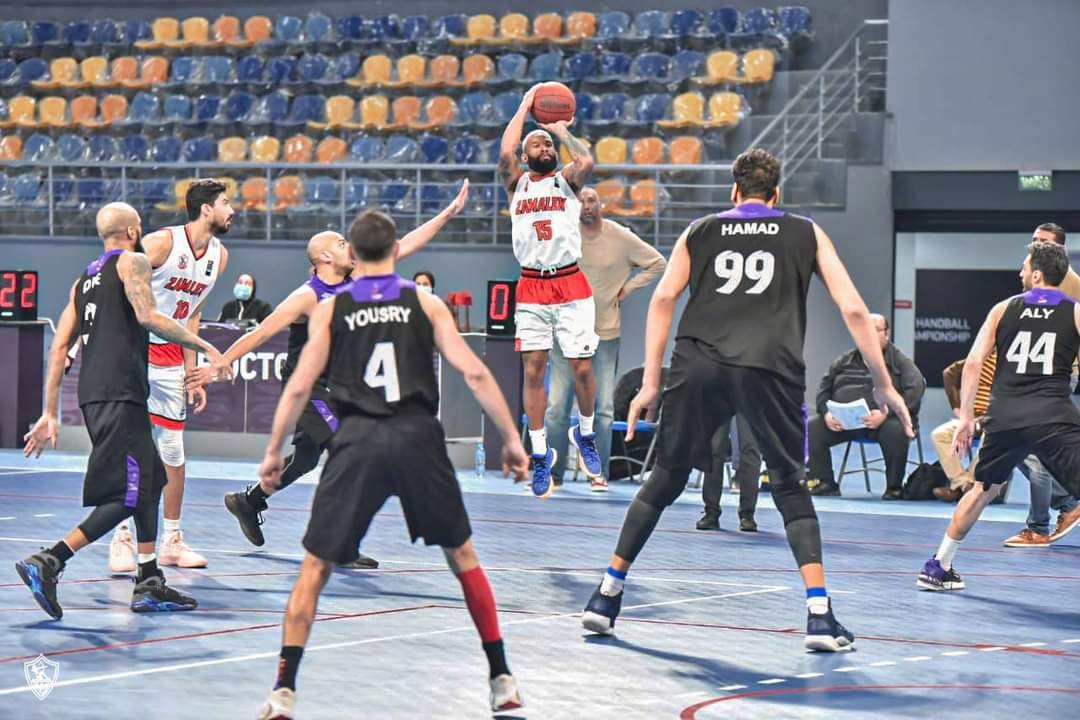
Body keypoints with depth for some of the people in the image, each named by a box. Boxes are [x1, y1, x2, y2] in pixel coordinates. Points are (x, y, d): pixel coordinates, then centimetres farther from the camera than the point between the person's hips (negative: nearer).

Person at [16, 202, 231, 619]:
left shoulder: (84, 279, 23)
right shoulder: (132, 262, 2)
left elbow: (59, 346, 19)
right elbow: (146, 316, -15)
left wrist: (50, 414, 19)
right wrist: (204, 347, -12)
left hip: (93, 394, 9)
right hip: (120, 393, -9)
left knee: (149, 483, 17)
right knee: (127, 496, -10)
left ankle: (149, 584, 16)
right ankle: (48, 563, -20)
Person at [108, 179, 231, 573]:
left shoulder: (219, 255, 6)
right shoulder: (162, 242, -16)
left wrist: (192, 374, 12)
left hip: (170, 359, 6)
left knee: (174, 454, 7)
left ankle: (172, 541, 17)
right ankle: (122, 540, -1)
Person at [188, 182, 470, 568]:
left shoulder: (354, 281, 3)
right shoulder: (308, 297, -18)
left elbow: (403, 247, 4)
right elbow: (260, 333, -17)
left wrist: (449, 212, 2)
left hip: (334, 386, 9)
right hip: (306, 386, -9)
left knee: (304, 458, 21)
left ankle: (248, 501, 42)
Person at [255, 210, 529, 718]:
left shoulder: (329, 309, 11)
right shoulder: (425, 304, 10)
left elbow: (299, 386, 6)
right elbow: (474, 373, 2)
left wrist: (273, 451, 16)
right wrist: (511, 439, 7)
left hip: (358, 443, 0)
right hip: (417, 436, 1)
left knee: (314, 566, 9)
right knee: (462, 556, 18)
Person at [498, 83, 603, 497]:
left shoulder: (567, 180, 5)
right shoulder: (516, 183, 9)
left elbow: (586, 162, -18)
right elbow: (504, 153, -11)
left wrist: (564, 132, -2)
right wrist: (525, 106, -2)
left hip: (571, 285, -1)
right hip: (531, 288, 1)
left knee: (582, 368, -3)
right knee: (533, 370, -1)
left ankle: (585, 433, 22)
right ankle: (540, 453, 5)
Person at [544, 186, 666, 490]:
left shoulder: (621, 237, -3)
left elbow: (657, 263, 9)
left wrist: (628, 288, 1)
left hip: (606, 333, 0)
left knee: (603, 409, 1)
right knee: (557, 406, -1)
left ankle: (599, 473, 9)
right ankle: (552, 472, 7)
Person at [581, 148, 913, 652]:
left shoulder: (700, 232, 21)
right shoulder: (806, 234, 19)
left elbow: (663, 299, 11)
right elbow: (852, 308, 12)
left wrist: (650, 383, 10)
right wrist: (883, 384, 17)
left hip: (697, 364, 1)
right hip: (768, 369, -1)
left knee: (664, 480, 15)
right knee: (791, 488, 11)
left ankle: (606, 595, 18)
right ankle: (819, 614, -2)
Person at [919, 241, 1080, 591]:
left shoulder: (1004, 309, 12)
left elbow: (973, 363, 7)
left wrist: (966, 418, 12)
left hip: (1005, 417, 4)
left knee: (983, 490, 25)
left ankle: (937, 568, 31)